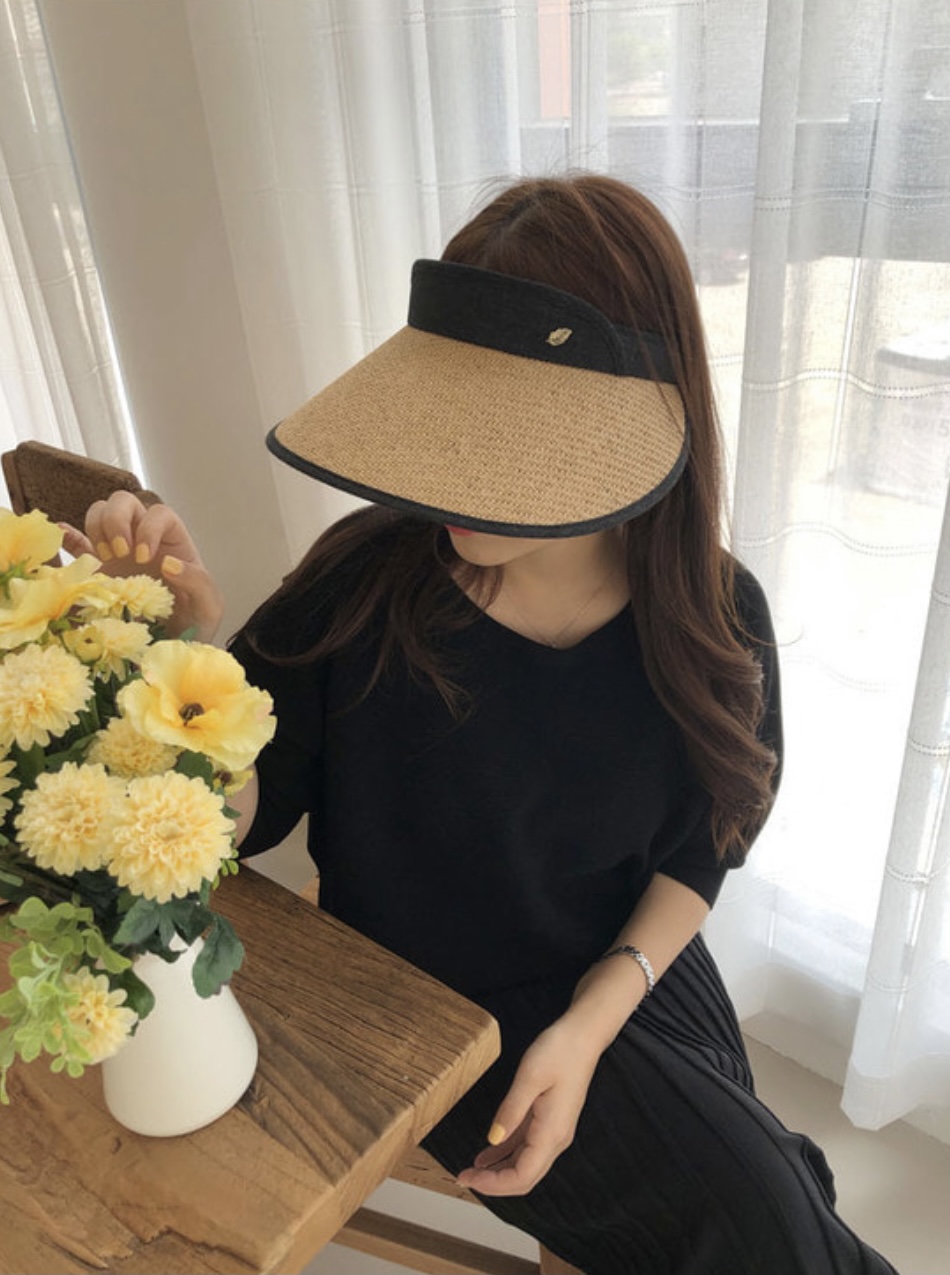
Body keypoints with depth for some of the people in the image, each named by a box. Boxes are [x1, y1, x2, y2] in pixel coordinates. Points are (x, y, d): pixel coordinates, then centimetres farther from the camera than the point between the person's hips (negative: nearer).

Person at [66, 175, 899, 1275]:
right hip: (432, 1004, -2)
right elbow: (238, 818, -16)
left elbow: (695, 852, -4)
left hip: (631, 976, 3)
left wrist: (591, 1023, -16)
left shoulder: (714, 620, -16)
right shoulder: (370, 576, -22)